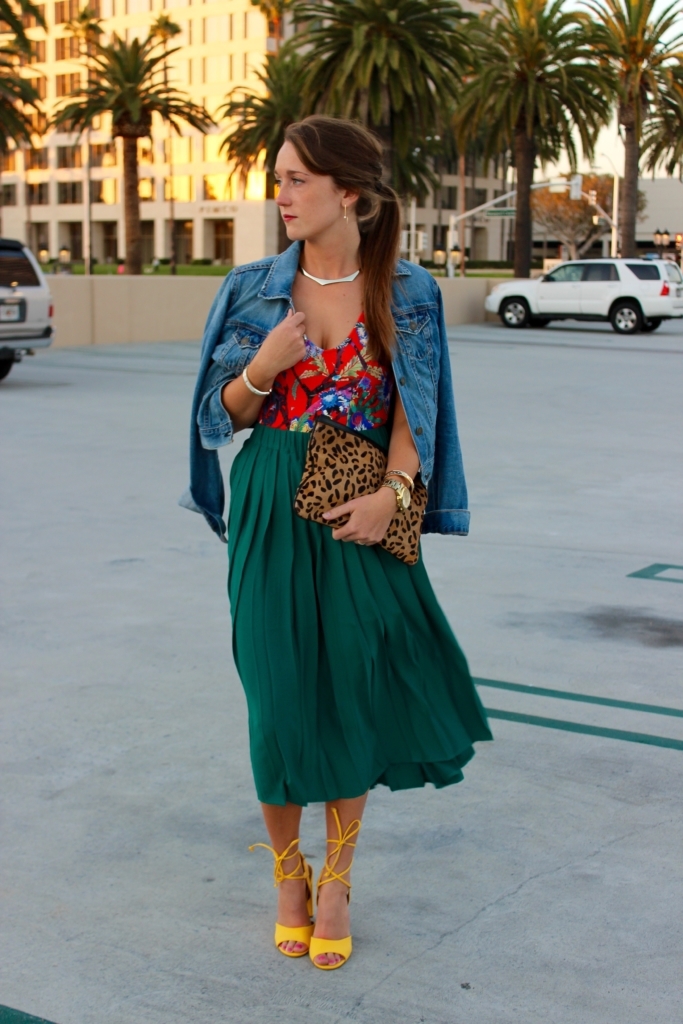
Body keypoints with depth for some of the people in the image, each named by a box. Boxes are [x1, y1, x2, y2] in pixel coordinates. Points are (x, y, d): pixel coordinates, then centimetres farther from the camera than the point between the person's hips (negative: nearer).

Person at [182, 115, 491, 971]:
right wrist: (262, 368, -14)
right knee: (281, 692, 2)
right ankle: (287, 876, 23)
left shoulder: (407, 293, 1)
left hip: (360, 516, 0)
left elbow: (415, 411, 1)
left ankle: (336, 883, 20)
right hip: (274, 513, 1)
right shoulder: (253, 288, 3)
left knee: (357, 691, 2)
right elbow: (224, 414, 6)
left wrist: (391, 493, -15)